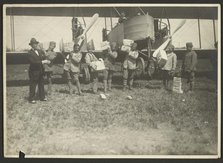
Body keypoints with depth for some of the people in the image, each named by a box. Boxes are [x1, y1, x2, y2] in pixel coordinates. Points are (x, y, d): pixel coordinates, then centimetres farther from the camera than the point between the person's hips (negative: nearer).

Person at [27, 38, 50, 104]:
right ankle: (31, 99, 11)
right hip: (34, 72, -7)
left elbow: (43, 58, 16)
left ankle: (42, 97, 24)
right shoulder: (30, 53, -13)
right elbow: (33, 62, -23)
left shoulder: (39, 51, 10)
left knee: (41, 84, 13)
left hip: (40, 71, 7)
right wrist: (42, 62, -25)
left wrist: (46, 61, -8)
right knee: (33, 85, 2)